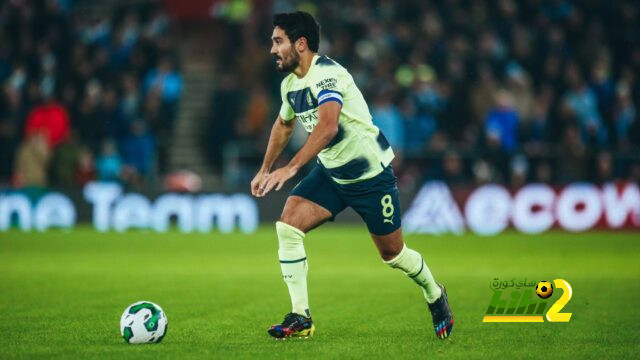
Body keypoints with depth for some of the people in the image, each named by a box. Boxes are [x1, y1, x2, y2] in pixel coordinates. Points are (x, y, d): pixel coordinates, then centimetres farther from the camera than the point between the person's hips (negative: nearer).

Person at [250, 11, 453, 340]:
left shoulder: (326, 74, -27)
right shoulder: (290, 84, 0)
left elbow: (328, 126, -43)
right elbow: (283, 125, 22)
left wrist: (291, 168, -50)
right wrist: (265, 170, 18)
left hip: (371, 174, -7)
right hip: (331, 173, 7)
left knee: (392, 253, 5)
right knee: (287, 225, -14)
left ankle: (436, 297, 36)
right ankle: (300, 319, -10)